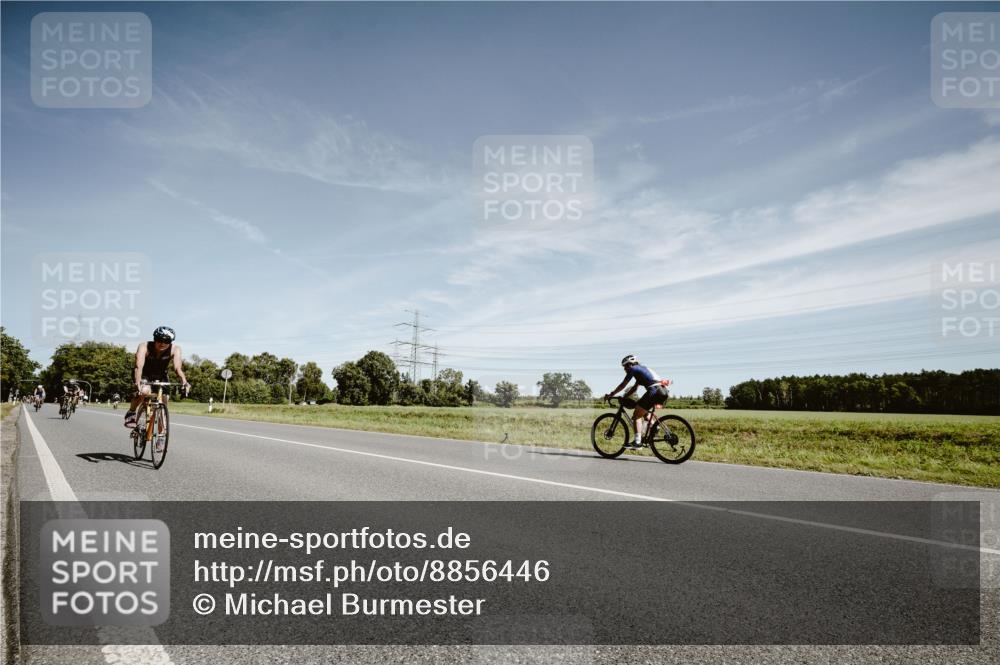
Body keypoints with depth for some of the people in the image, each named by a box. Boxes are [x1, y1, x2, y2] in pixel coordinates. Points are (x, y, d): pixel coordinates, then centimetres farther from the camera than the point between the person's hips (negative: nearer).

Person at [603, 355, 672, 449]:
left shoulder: (633, 369, 5)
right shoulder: (642, 368, 30)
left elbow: (623, 385, 6)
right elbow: (635, 388, 33)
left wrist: (611, 394, 14)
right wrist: (624, 397, 30)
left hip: (654, 390, -9)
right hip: (664, 391, 9)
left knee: (636, 415, -2)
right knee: (644, 412, 30)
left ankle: (637, 442, -11)